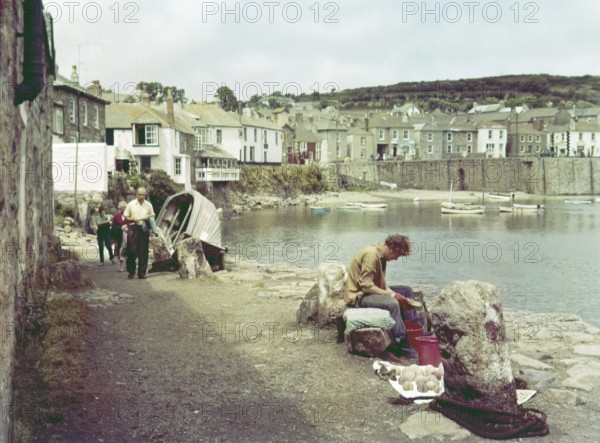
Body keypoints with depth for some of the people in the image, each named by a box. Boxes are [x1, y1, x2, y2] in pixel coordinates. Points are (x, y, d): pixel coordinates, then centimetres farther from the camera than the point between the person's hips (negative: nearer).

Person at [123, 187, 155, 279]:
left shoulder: (148, 205, 10)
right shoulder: (131, 204, 4)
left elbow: (152, 216, 16)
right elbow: (126, 217, 7)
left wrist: (148, 218, -6)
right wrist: (133, 219, -12)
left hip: (144, 229, 2)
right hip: (133, 228, -2)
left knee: (143, 252, 1)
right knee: (132, 251, -4)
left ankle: (142, 273, 7)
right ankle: (131, 272, 8)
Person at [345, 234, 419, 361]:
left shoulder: (381, 255, 7)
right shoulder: (371, 254, -24)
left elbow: (382, 283, 7)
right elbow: (366, 286, -27)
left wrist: (394, 294, -8)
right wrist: (392, 295, -24)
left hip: (371, 291, 11)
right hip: (357, 296, -11)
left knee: (407, 291, 9)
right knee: (392, 303, -32)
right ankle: (404, 347, -25)